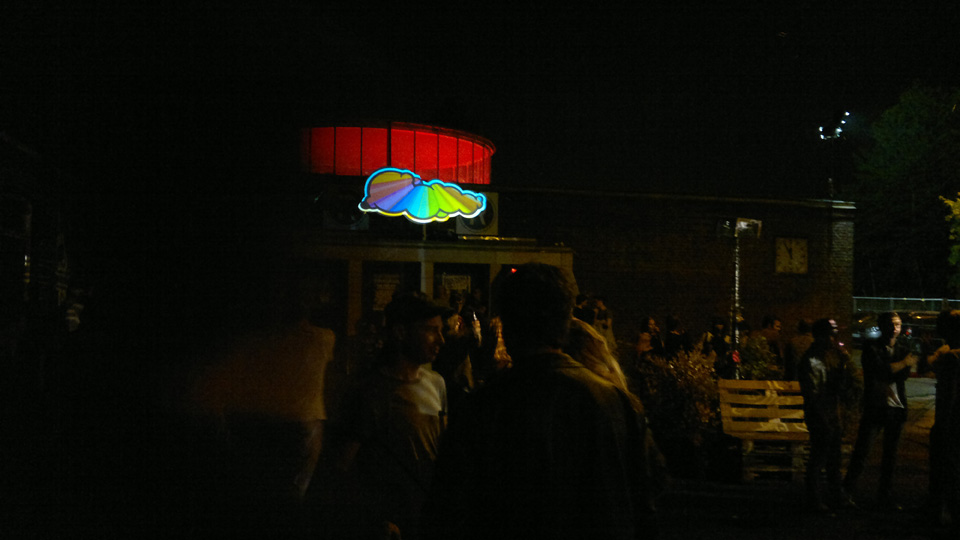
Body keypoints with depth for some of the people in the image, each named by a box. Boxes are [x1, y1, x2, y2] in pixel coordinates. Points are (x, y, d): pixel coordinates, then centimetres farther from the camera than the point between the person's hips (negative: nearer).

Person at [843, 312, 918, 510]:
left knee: (890, 455, 9)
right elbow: (881, 371, -17)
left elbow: (903, 375, -6)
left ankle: (884, 496, 18)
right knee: (861, 451, -8)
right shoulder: (871, 348, -1)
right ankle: (848, 492, 2)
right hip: (874, 407, -4)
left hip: (896, 408, 4)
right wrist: (904, 363, -9)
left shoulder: (903, 350, 11)